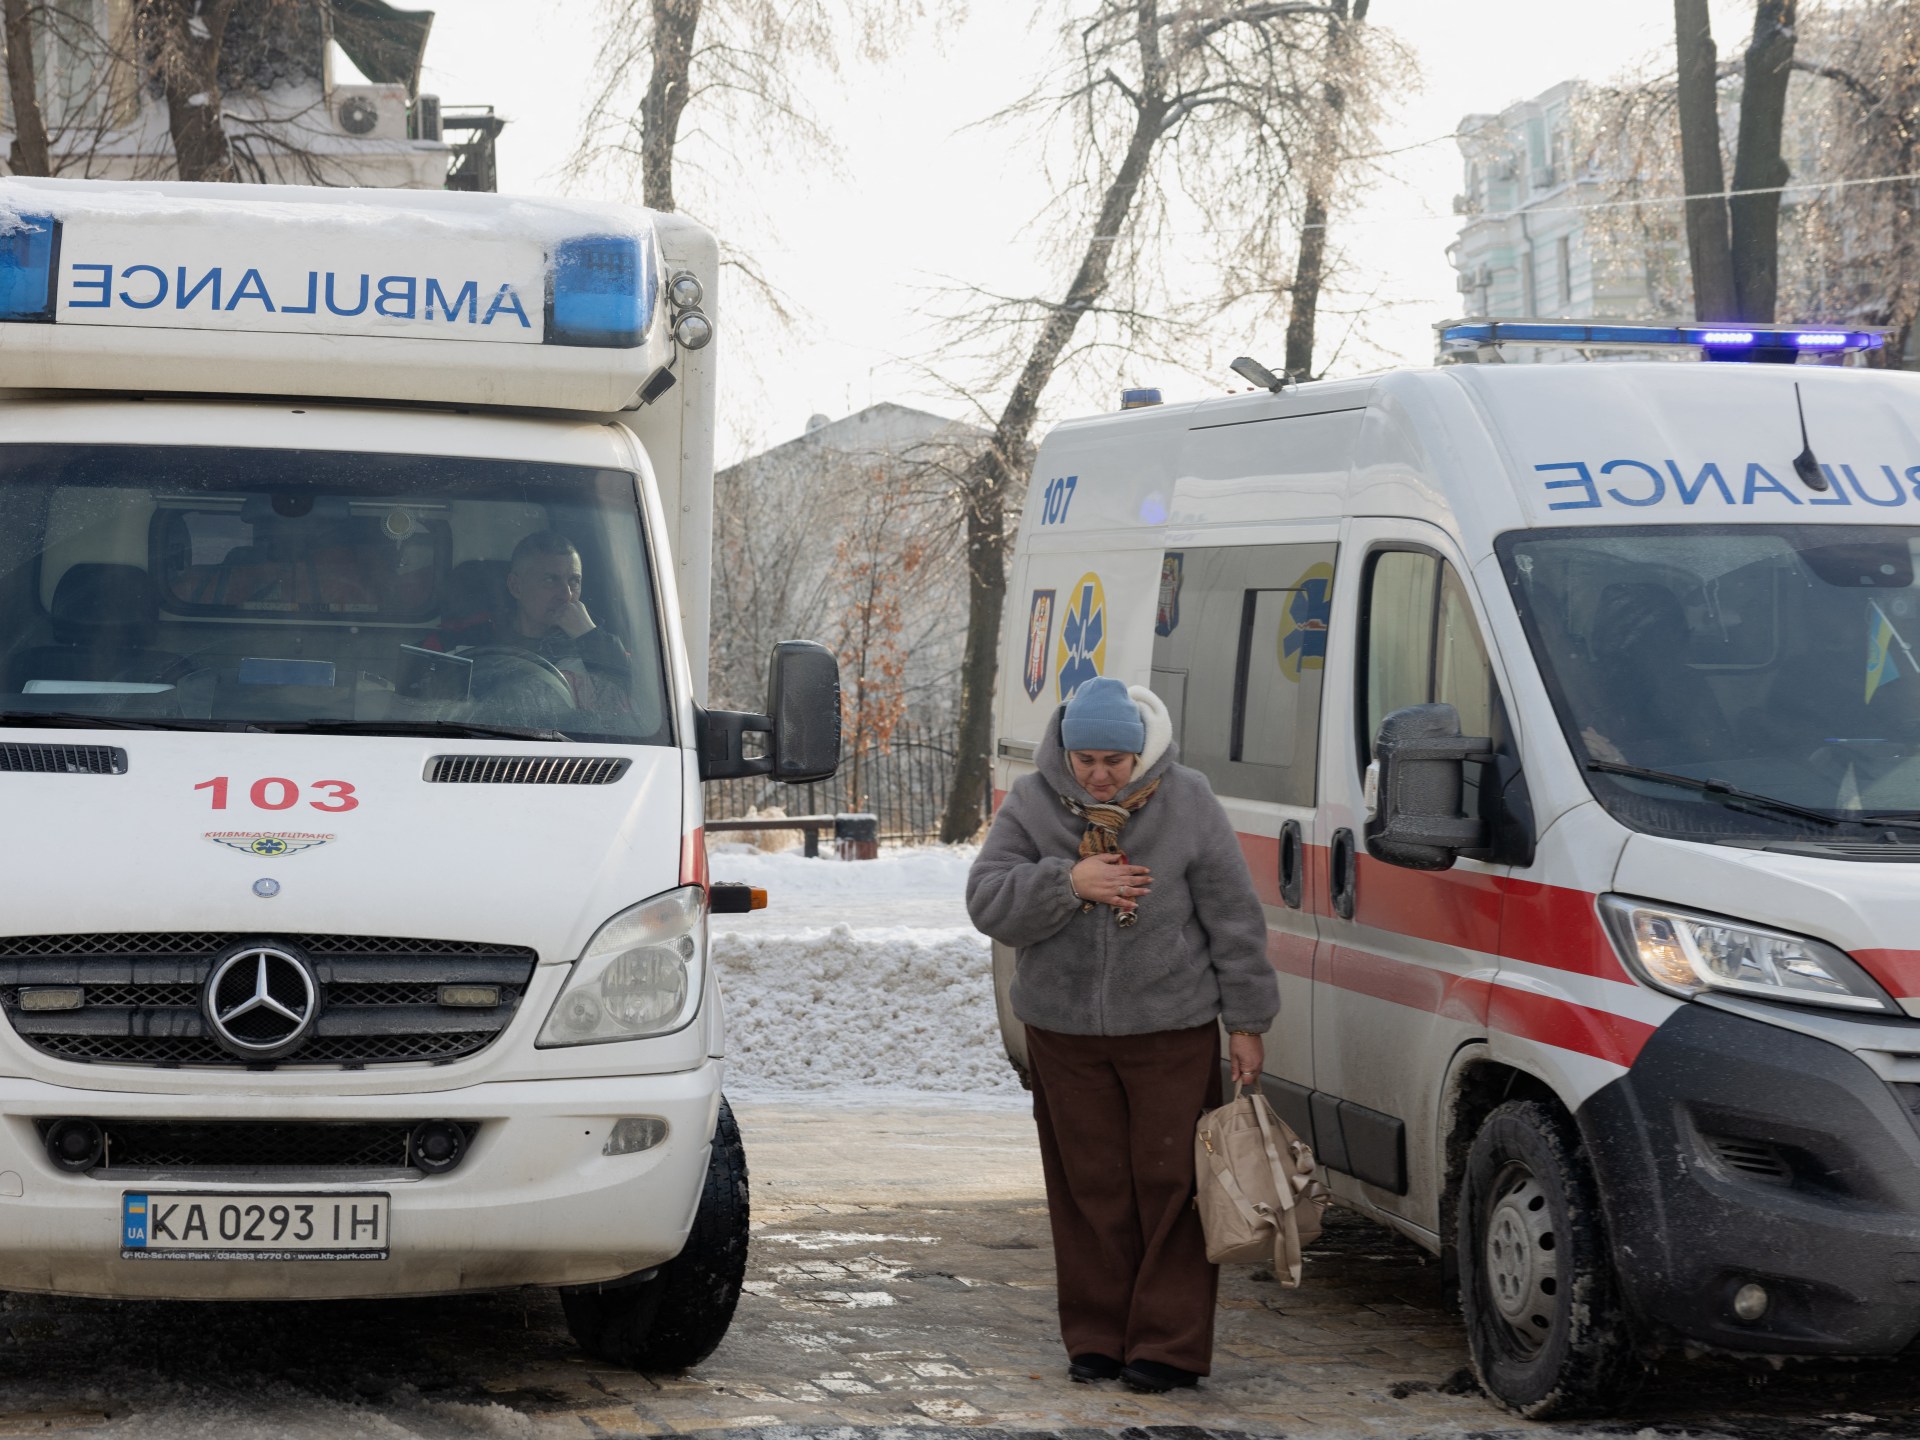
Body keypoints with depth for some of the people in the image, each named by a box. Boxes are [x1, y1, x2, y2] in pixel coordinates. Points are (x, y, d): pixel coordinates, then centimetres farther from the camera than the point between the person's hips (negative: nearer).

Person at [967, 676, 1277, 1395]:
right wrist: (1066, 882, -20)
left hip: (1173, 1031, -2)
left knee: (1170, 1185, -3)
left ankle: (1170, 1343, 1)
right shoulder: (1031, 804, 1)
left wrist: (1246, 1022, 0)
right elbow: (986, 901, -5)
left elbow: (1234, 919, 1)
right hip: (1065, 1032, 2)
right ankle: (1097, 1338, 15)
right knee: (1089, 1188, 6)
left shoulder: (1187, 804, -3)